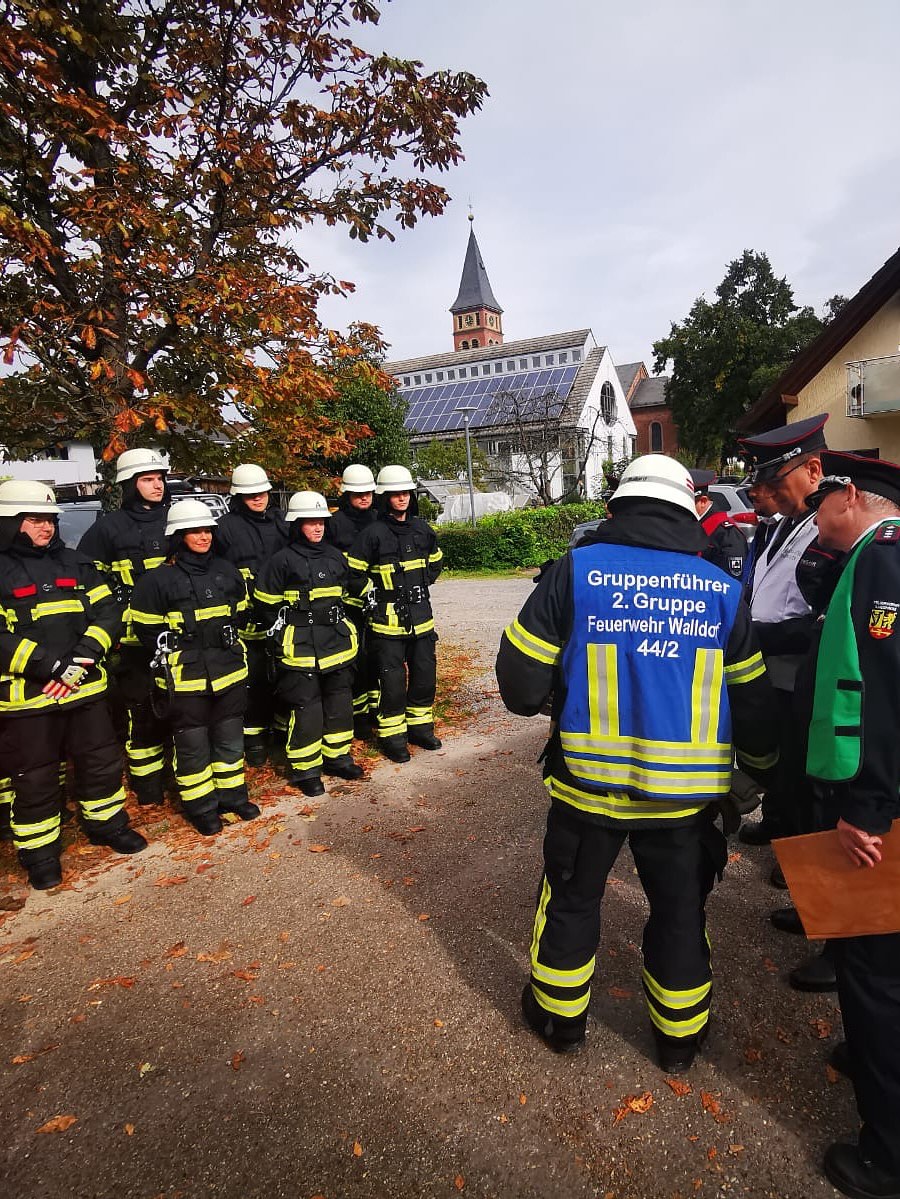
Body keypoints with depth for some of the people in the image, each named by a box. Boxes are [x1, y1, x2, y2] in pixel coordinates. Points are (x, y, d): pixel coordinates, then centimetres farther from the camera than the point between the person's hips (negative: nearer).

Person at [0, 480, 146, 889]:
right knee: (34, 778, 10)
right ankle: (39, 851, 28)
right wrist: (50, 665, -21)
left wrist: (82, 658, -13)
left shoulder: (76, 563, 9)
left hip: (85, 688, 4)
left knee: (102, 763, 15)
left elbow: (108, 610, 2)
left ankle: (107, 824, 36)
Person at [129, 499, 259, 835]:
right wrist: (175, 654, -8)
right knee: (193, 744, 8)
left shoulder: (227, 571, 7)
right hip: (184, 679, -4)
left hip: (229, 671, 5)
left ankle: (232, 795, 33)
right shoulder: (158, 579, -8)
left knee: (230, 737, 16)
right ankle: (201, 806, 24)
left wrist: (230, 642, 9)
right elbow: (146, 628, -5)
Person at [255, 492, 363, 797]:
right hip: (300, 646, -6)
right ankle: (306, 769, 14)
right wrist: (282, 632, -1)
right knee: (306, 707, -1)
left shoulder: (335, 556, 8)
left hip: (338, 641, 6)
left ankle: (337, 756, 30)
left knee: (339, 700, 14)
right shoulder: (283, 560, -9)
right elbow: (265, 602, -4)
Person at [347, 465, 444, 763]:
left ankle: (419, 726, 31)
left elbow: (435, 563, 22)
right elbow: (353, 573, -8)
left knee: (425, 672, 13)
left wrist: (422, 584, 10)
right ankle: (392, 736, 15)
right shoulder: (373, 533, -10)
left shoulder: (422, 529, 7)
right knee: (392, 678, -1)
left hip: (420, 614, 6)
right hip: (387, 617, -5)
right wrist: (375, 594, -8)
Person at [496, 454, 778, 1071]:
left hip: (588, 779, -1)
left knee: (572, 896, 21)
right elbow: (752, 696, 4)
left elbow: (521, 678, -12)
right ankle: (680, 1034, 43)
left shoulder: (576, 570, -12)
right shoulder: (723, 588, -4)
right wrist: (759, 760, 22)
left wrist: (535, 699, 11)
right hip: (685, 789, 2)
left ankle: (560, 1014, 41)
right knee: (680, 909, 23)